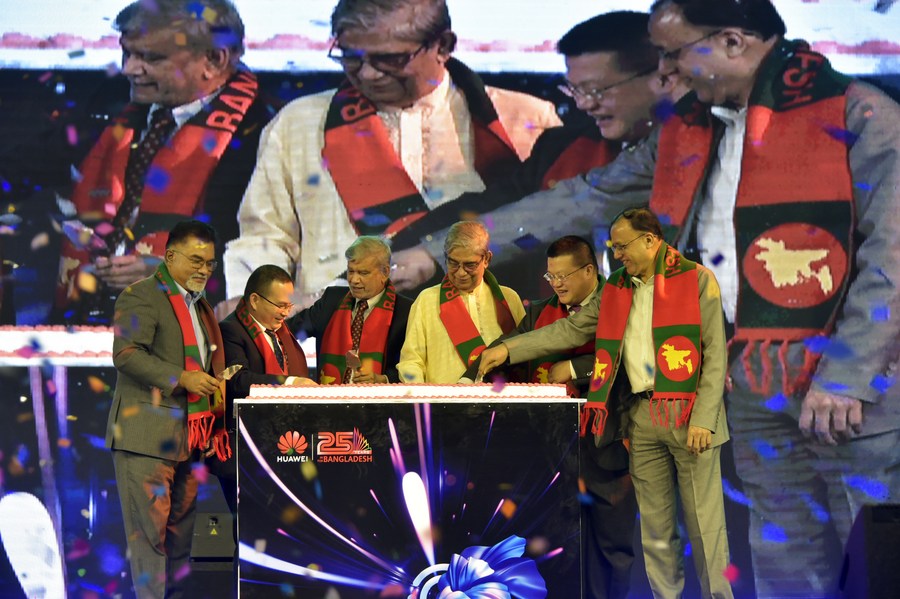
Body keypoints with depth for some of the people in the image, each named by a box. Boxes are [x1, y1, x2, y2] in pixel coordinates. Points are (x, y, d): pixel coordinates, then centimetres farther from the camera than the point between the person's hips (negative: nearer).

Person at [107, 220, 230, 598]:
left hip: (189, 435, 8)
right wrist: (181, 378, -24)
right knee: (149, 527, -7)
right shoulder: (141, 296, -6)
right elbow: (125, 353, -18)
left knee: (182, 525, 10)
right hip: (146, 434, -8)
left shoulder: (200, 305, 21)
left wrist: (219, 386, 15)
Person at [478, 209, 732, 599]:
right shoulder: (616, 289, 14)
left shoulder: (696, 280, -2)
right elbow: (570, 330, 14)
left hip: (689, 415, -5)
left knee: (704, 521, -2)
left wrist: (704, 418, -14)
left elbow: (715, 354, -6)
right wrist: (509, 349, 6)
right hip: (641, 416, 5)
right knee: (654, 524, 8)